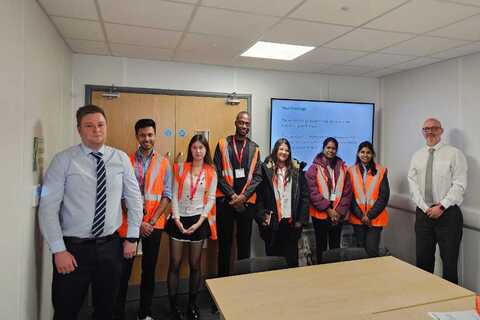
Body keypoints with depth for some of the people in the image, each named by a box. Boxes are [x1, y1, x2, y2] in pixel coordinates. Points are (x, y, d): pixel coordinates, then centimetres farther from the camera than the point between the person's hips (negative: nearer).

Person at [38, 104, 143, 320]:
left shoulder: (121, 159, 0)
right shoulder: (63, 160, -7)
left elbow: (134, 198, 5)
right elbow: (48, 207, -9)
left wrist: (132, 237, 4)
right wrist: (59, 250, -11)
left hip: (110, 246, 2)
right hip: (73, 248, -2)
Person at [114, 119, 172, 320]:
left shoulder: (163, 163, 3)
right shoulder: (127, 161, -2)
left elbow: (167, 195, 0)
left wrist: (152, 221, -9)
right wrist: (138, 222, -9)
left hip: (154, 224, 2)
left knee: (149, 269, 12)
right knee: (123, 269, 3)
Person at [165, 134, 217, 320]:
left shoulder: (211, 172, 2)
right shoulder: (180, 168, 3)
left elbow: (210, 199, -1)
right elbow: (174, 195, -1)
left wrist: (199, 222, -10)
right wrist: (177, 219, -10)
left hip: (199, 220, 0)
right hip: (179, 220, 0)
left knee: (195, 264, 9)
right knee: (175, 264, 3)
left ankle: (192, 303, 26)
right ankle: (173, 304, 20)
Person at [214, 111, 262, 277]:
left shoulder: (254, 148, 8)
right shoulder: (223, 144, 1)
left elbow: (257, 176, 3)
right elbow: (218, 173, -4)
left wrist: (243, 196, -10)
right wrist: (232, 195, -11)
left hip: (247, 201, 2)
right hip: (225, 200, -2)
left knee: (245, 240, 10)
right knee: (225, 240, 7)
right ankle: (223, 275, 21)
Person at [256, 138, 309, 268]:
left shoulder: (297, 170, 6)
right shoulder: (266, 169, 1)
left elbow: (304, 196, 4)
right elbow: (259, 195, -1)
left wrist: (301, 219, -2)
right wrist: (262, 217, -8)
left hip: (291, 221, 1)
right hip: (272, 221, -1)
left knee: (291, 257, 8)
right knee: (272, 255, 8)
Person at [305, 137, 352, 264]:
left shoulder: (342, 168, 7)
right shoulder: (314, 168, -4)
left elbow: (347, 192, 3)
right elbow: (313, 192, -11)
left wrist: (340, 211, -7)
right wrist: (328, 209, -13)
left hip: (338, 214, 3)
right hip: (320, 213, -2)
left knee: (335, 245, 12)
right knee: (321, 245, 9)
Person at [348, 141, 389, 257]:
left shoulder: (380, 171, 0)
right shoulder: (351, 171, 1)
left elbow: (384, 196, -4)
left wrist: (370, 215, -10)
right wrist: (360, 216, -9)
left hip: (375, 218, -1)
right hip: (358, 218, 1)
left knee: (372, 250, -6)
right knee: (360, 248, 10)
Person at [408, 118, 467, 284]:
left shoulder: (454, 154, -2)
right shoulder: (417, 156, 10)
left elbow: (459, 185, -9)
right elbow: (413, 184, 4)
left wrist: (441, 207, -15)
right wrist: (425, 208, -8)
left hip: (448, 213, -3)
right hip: (423, 213, 4)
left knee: (449, 261, 4)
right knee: (423, 259, 11)